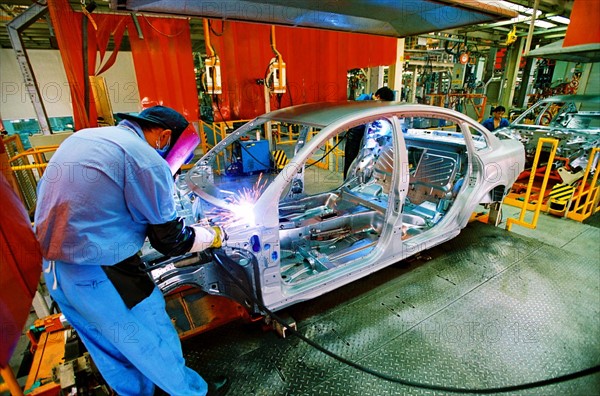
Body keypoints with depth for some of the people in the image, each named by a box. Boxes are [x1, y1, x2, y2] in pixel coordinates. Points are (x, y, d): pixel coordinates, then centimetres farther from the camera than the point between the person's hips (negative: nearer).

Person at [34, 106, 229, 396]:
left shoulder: (82, 136, 8)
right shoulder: (146, 159, -19)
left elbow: (45, 192, 18)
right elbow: (170, 241, -14)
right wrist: (213, 236, 2)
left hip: (52, 268, 9)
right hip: (101, 276, -9)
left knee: (107, 347, 26)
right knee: (154, 342, 13)